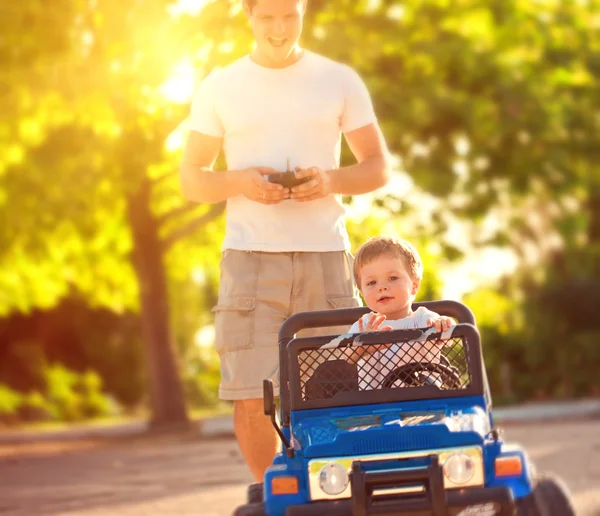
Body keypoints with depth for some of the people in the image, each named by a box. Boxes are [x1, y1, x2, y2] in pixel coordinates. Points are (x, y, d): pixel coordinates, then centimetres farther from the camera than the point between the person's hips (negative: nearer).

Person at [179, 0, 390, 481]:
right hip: (250, 256, 0)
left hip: (325, 253, 1)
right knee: (249, 394, -6)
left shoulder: (339, 81, 10)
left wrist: (332, 180, -10)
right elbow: (192, 179, 10)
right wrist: (239, 181, -11)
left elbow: (379, 167, 11)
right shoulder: (220, 88, 9)